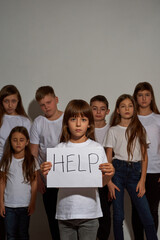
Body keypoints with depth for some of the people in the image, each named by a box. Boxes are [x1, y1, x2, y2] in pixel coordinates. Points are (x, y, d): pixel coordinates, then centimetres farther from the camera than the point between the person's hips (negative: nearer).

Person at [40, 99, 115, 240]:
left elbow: (102, 182, 1)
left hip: (89, 213, -1)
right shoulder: (60, 149, 2)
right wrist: (46, 173, -17)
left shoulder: (97, 148, 0)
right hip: (65, 212, 1)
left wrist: (109, 174, -19)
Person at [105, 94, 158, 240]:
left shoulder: (140, 129, 11)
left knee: (147, 216, -6)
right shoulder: (113, 130, 7)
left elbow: (144, 156, 8)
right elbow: (108, 157, 5)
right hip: (117, 170, -1)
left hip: (135, 171, 1)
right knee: (118, 215, 1)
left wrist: (142, 180, -2)